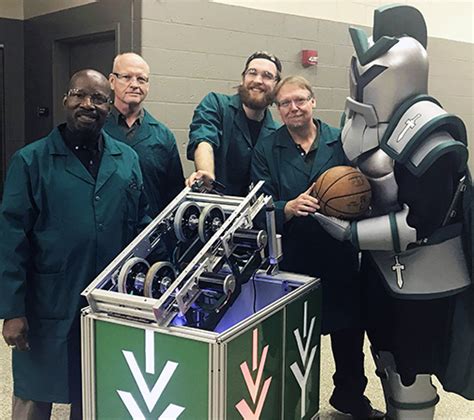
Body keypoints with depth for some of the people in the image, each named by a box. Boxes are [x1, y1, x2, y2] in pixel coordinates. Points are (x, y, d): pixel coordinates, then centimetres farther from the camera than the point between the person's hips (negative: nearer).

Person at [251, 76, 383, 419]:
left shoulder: (342, 142, 3)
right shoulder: (266, 150, 2)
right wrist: (290, 207, -25)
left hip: (341, 255, 1)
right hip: (293, 258, -1)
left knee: (349, 329, 15)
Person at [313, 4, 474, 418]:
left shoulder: (428, 130, -24)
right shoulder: (377, 116, 3)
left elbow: (420, 222, -25)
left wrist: (350, 232, -21)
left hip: (423, 275, -8)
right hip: (383, 265, 8)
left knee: (411, 373, 5)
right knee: (388, 359, 22)